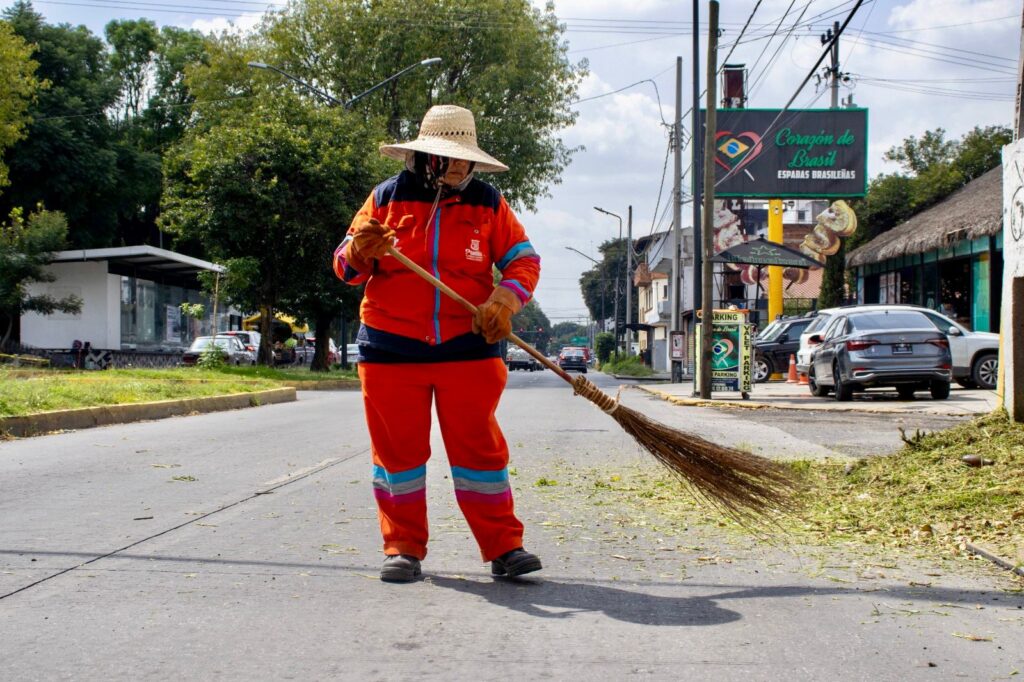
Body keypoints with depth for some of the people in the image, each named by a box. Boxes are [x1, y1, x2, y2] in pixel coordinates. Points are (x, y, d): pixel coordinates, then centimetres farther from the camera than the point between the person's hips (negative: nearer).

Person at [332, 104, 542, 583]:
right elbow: (345, 267, 4)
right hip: (391, 350, 0)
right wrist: (360, 252, -20)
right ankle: (403, 547, 16)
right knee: (398, 450, 5)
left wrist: (505, 299, -17)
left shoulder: (488, 203, 4)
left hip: (468, 349, 0)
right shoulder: (387, 198, 3)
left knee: (479, 448, 0)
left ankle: (504, 547, 6)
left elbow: (524, 260, 3)